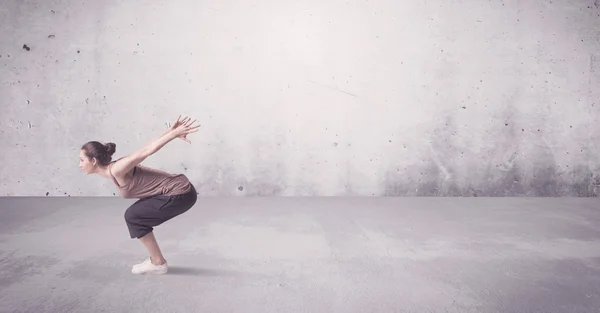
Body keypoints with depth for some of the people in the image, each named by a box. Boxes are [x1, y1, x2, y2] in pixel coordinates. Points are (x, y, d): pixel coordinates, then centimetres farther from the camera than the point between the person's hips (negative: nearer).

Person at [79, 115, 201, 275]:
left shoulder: (117, 170, -14)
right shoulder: (113, 170, 12)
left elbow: (147, 150, -19)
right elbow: (148, 148, 5)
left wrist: (176, 133, -22)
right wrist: (172, 130, -2)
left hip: (180, 194, -10)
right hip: (178, 190, 10)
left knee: (133, 216, -2)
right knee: (136, 215, 16)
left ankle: (158, 263, 9)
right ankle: (157, 260, 22)